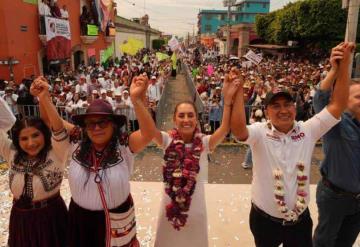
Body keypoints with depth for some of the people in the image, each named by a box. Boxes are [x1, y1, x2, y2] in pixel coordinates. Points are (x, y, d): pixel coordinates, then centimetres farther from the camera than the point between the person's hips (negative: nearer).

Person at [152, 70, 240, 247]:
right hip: (170, 208, 0)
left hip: (195, 210, 1)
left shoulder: (204, 143, -12)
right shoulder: (167, 140, -12)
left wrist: (228, 99, -38)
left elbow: (225, 128, -27)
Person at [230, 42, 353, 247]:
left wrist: (345, 61, -16)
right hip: (265, 219, -2)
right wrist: (239, 91, -40)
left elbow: (338, 104, -12)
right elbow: (238, 130, -37)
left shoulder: (308, 131, -8)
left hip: (300, 218, 2)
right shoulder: (260, 133, -16)